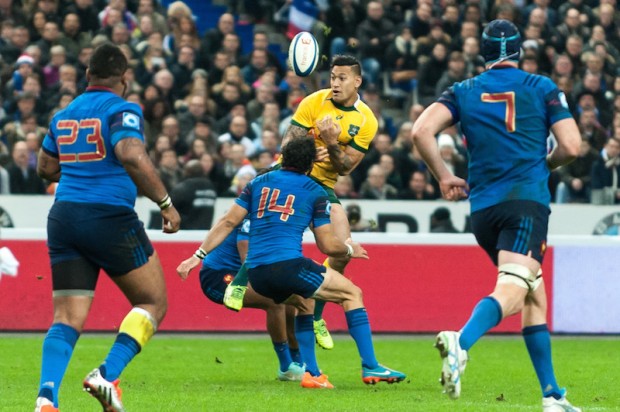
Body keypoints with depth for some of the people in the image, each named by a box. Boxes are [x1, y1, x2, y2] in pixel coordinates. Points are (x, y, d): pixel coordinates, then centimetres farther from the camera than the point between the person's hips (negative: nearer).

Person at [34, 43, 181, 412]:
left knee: (68, 319, 2)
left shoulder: (64, 115, 14)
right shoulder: (122, 111, -6)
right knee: (153, 302, 10)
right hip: (110, 218, -6)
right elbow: (132, 157, -23)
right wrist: (166, 203, -16)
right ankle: (108, 375, -9)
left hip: (63, 218, 6)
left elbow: (46, 167, 25)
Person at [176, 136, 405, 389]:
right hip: (287, 264, -6)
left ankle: (311, 373, 20)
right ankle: (370, 368, 2)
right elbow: (327, 245, 8)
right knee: (352, 294, 9)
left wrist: (198, 256, 14)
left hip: (255, 273, 6)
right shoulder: (315, 192, 7)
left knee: (304, 302, 31)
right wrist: (350, 250, 29)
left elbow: (228, 222, 12)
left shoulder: (258, 183, 18)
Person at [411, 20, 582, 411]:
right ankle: (462, 341, -51)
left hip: (483, 209, 5)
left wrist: (444, 177, 10)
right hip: (527, 200, -5)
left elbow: (422, 131, -2)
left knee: (535, 296, 17)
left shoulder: (464, 92, 12)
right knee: (511, 290, -21)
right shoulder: (542, 88, 7)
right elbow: (571, 147, 0)